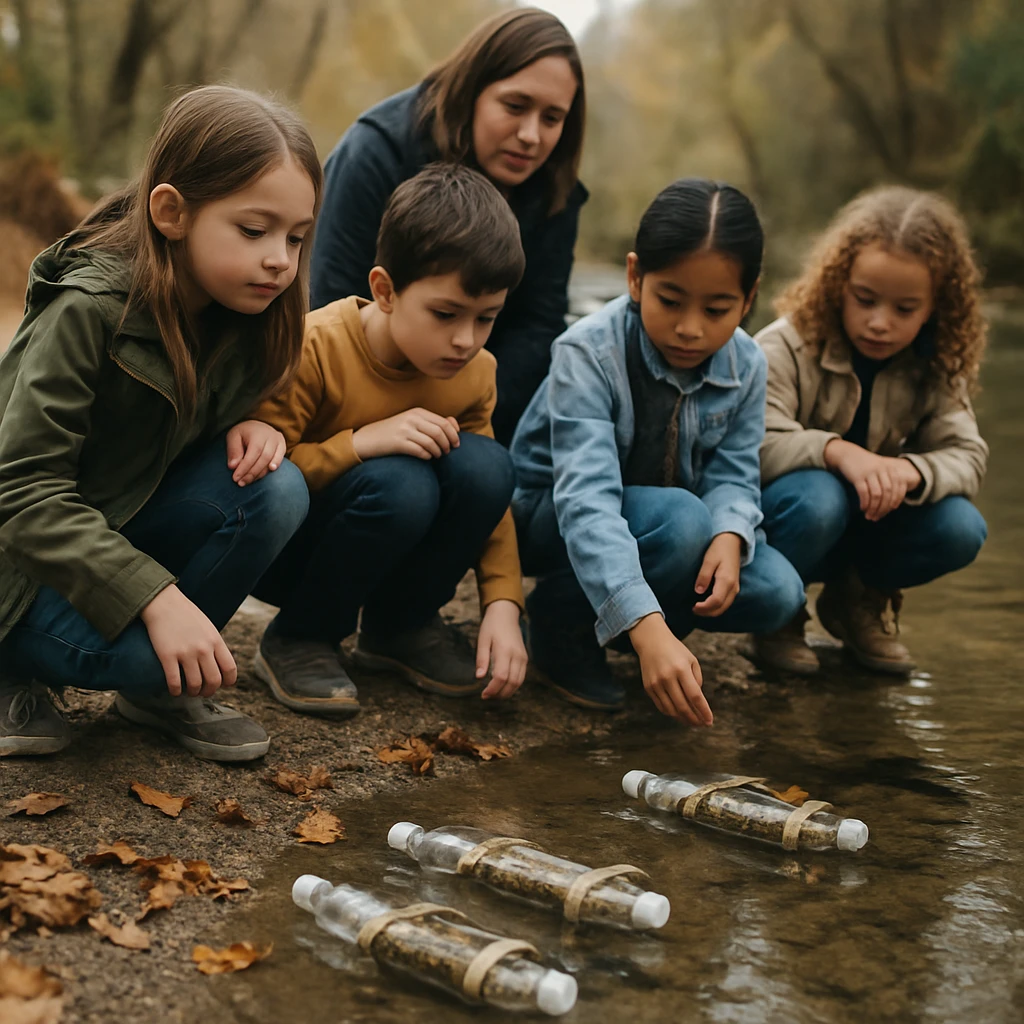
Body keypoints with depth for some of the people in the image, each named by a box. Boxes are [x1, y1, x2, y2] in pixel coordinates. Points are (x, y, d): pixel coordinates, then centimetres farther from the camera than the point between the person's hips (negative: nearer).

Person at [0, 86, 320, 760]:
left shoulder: (243, 310, -6)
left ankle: (160, 687, 0)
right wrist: (157, 598, -36)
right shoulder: (87, 312, -27)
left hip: (122, 528, 6)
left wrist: (247, 428, -15)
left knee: (275, 491, -19)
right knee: (142, 653, -31)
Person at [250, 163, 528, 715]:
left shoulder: (475, 372, -8)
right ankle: (296, 641, -10)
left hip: (400, 541, 5)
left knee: (484, 464, -23)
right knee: (398, 484, -35)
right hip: (280, 549, -5)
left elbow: (490, 499, -1)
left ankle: (401, 624, 1)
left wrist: (503, 605, -15)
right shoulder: (314, 351, -25)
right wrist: (362, 442, -35)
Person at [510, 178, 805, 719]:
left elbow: (732, 476, -8)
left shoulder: (745, 366, -12)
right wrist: (646, 627, -54)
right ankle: (557, 620, -11)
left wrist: (729, 536, -36)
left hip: (673, 514, 6)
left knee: (777, 592, -16)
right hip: (554, 516, -5)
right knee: (681, 521, -35)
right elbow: (587, 498, -41)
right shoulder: (588, 354, -30)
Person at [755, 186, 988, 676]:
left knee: (960, 529, -22)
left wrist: (912, 471, -33)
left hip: (865, 526, 4)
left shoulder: (936, 370, -4)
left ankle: (858, 599, 8)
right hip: (775, 519, -4)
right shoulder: (786, 348, -17)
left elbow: (966, 456, -10)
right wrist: (836, 450, -44)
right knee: (818, 497, -38)